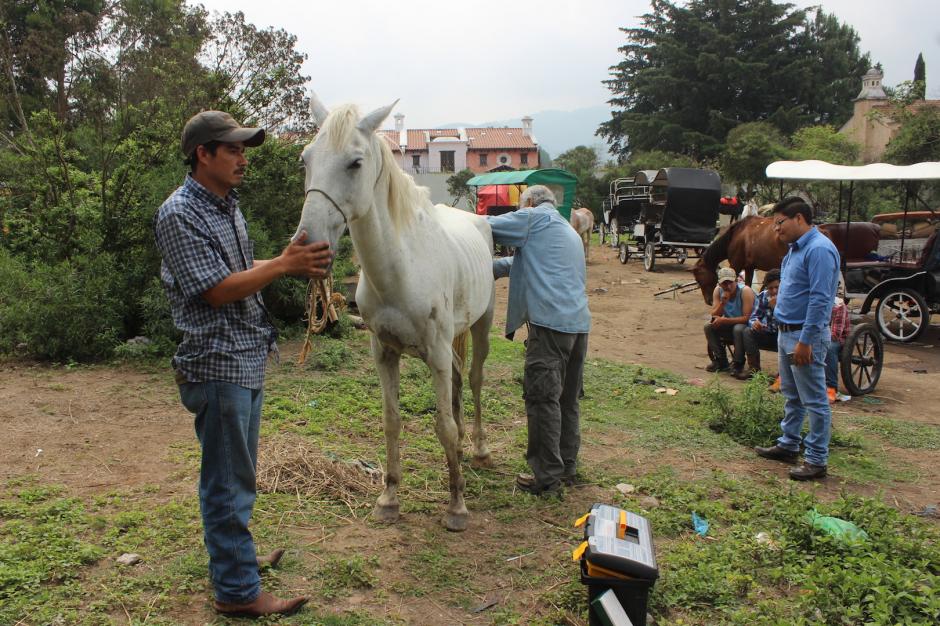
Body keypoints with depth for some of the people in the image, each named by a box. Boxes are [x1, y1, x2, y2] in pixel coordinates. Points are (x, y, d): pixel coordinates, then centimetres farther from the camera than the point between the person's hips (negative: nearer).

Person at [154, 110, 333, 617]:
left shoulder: (226, 205, 11)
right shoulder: (180, 214, -17)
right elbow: (217, 290, -22)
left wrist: (294, 263, 3)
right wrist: (285, 264, -23)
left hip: (248, 360, 9)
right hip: (217, 363, -9)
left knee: (237, 474, 22)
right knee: (228, 481, 1)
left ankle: (234, 554, 39)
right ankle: (238, 590, 13)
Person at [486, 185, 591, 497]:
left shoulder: (535, 217, 1)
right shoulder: (569, 231, 28)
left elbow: (487, 227, -2)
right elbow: (522, 262, 28)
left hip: (550, 321, -9)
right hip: (579, 321, 9)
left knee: (542, 398, -3)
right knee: (567, 398, 15)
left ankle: (547, 477, 1)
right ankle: (567, 468, 24)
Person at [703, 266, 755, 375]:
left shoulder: (745, 291, -24)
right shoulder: (718, 291, -8)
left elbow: (747, 318, -29)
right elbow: (714, 316, -11)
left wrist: (724, 320, -32)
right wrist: (722, 302, -28)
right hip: (730, 326, 6)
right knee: (709, 327, -15)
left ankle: (738, 364, -19)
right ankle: (721, 361, -5)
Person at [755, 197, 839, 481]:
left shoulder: (819, 249, -19)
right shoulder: (796, 248, 12)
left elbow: (820, 300, -24)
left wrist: (805, 341, -24)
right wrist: (785, 334, 18)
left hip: (805, 335, -10)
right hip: (786, 332, 10)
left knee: (814, 401, -1)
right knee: (792, 396, 20)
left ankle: (817, 460, 7)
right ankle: (788, 445, 32)